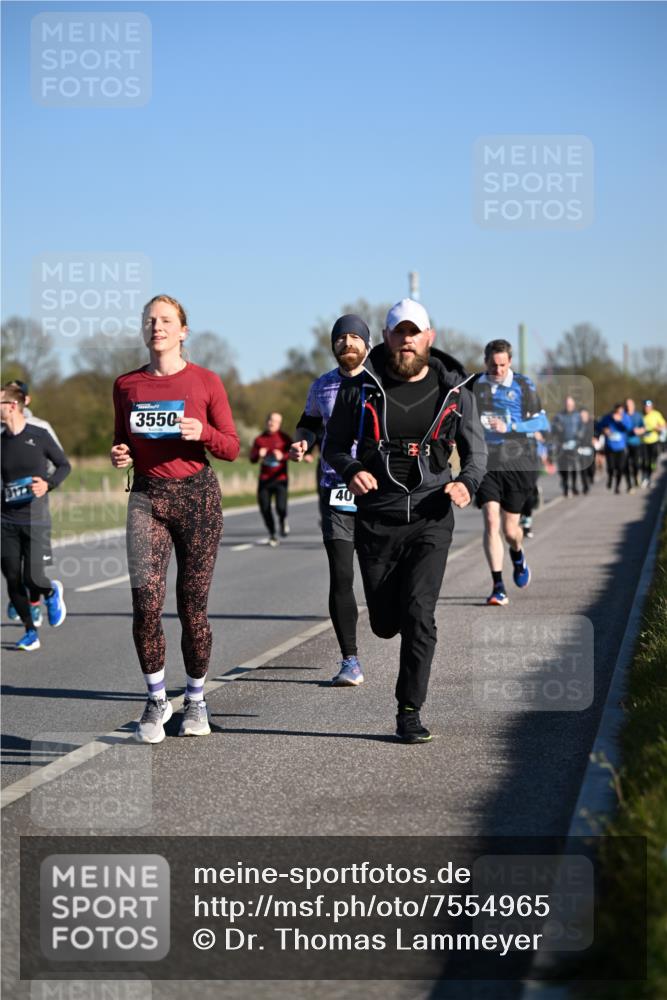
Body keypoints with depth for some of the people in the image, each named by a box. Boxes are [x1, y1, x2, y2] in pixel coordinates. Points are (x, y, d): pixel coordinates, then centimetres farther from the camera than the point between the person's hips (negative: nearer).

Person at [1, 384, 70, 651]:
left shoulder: (39, 436, -4)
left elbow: (64, 465, 4)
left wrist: (48, 484, -12)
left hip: (35, 519, -4)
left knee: (32, 578, -12)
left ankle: (52, 592, 25)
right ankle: (30, 632, 16)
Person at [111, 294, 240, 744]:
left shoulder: (206, 382, 0)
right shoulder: (127, 385, 8)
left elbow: (232, 449, 2)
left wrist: (203, 432, -17)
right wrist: (120, 455, -3)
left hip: (198, 495, -2)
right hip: (148, 496, 2)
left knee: (192, 606, 0)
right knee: (146, 602, -12)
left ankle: (196, 700, 19)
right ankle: (157, 699, 6)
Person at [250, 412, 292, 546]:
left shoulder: (284, 438, 3)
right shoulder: (259, 439, 11)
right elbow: (252, 458, 10)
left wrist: (283, 456, -20)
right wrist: (258, 454, -12)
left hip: (280, 478, -3)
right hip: (264, 479, 3)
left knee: (281, 507, -17)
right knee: (264, 508, 0)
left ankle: (283, 520, 18)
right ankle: (272, 534, 18)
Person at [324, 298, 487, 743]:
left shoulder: (454, 391, 2)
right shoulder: (360, 388, 0)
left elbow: (476, 451, 11)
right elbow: (334, 446, 9)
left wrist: (467, 482, -11)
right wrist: (351, 471, -14)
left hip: (431, 517, -1)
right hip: (377, 517, 1)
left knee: (418, 613, -15)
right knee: (386, 622, 6)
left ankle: (410, 711, -6)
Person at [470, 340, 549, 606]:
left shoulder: (523, 385, -2)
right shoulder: (473, 386, 5)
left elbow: (542, 423, -6)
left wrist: (510, 427, -17)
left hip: (518, 464, -1)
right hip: (485, 465, 1)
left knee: (510, 529, 5)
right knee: (491, 520, -15)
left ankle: (517, 555, 42)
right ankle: (498, 587, -13)